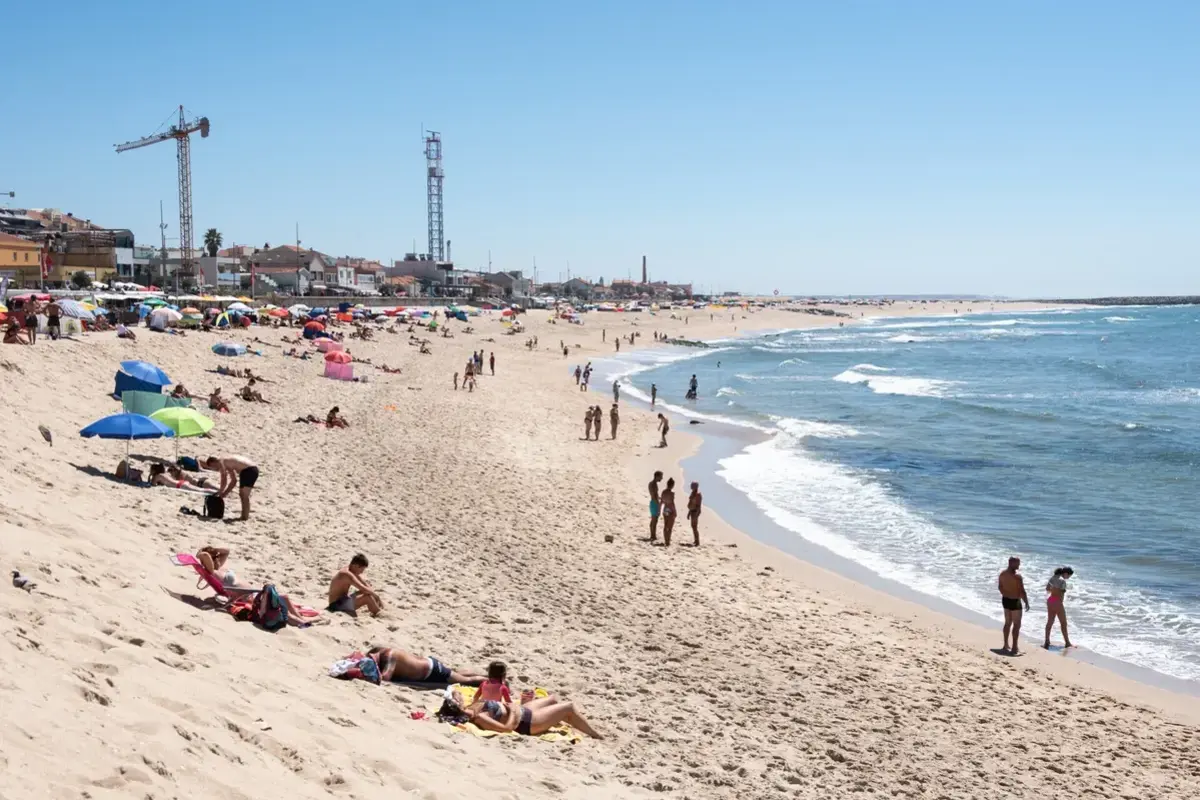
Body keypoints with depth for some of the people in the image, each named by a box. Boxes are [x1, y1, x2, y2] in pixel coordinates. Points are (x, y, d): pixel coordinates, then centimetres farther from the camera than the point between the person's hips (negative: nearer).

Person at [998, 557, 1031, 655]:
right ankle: (1014, 648, 3)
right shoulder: (1017, 577, -23)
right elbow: (1022, 592, -20)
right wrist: (1026, 603, -8)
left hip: (1005, 600, 7)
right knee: (1016, 624, 3)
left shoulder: (1002, 574, 0)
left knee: (1008, 623, 19)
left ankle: (1006, 645, 26)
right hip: (1015, 601, -7)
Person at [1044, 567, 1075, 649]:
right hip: (1057, 602, -8)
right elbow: (1061, 594, -20)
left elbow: (1047, 589, 15)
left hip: (1050, 600, 8)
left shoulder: (1053, 577, 7)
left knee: (1050, 621, 14)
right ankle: (1067, 642, 11)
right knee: (1063, 623, 4)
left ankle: (1047, 641, 17)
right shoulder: (1063, 580, -18)